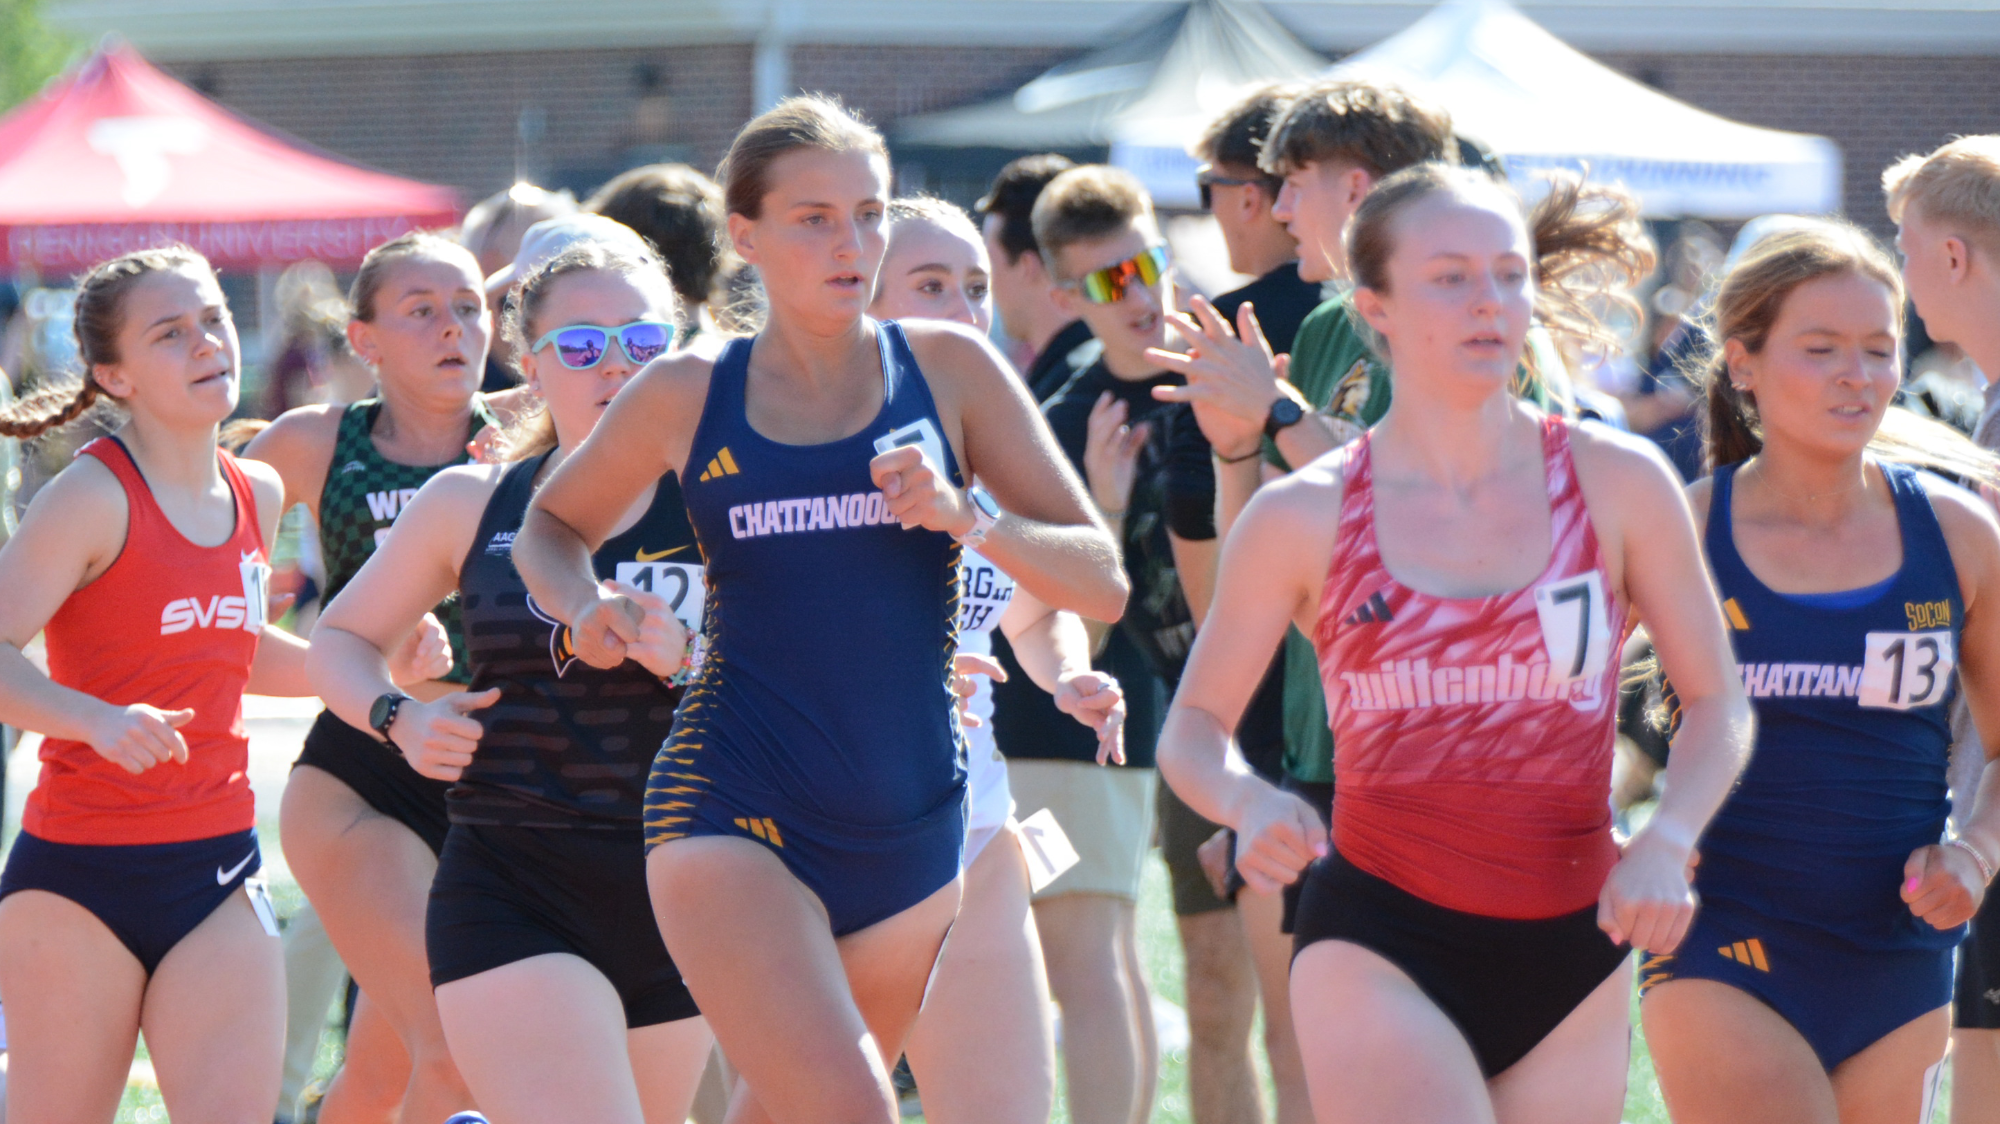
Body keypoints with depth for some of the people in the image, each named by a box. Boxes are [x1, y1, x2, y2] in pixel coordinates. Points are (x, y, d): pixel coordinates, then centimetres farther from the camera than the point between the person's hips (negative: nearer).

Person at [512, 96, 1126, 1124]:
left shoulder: (949, 370, 3)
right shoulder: (686, 398, 2)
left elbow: (1103, 582, 2)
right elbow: (551, 524, 20)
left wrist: (969, 517, -16)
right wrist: (582, 609, -3)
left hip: (911, 834, 3)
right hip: (734, 819, -3)